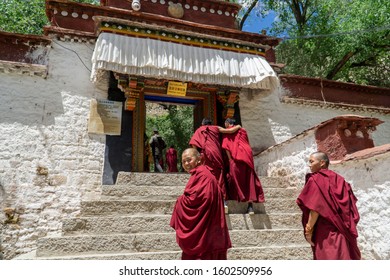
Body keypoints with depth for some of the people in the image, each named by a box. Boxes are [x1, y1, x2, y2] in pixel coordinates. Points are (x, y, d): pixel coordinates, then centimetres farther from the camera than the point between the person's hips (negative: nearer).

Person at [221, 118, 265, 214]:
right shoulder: (242, 130, 22)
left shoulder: (227, 132, 9)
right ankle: (250, 206, 2)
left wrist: (230, 159, -8)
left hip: (236, 157, -4)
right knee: (249, 181, 6)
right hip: (247, 156, 4)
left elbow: (226, 147, -4)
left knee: (234, 180, 6)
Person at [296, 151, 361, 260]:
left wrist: (309, 229, -13)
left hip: (326, 231, -8)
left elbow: (315, 208, -18)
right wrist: (347, 226, 19)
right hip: (343, 230, 8)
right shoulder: (338, 179, 12)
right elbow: (349, 205, 13)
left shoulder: (315, 180, -10)